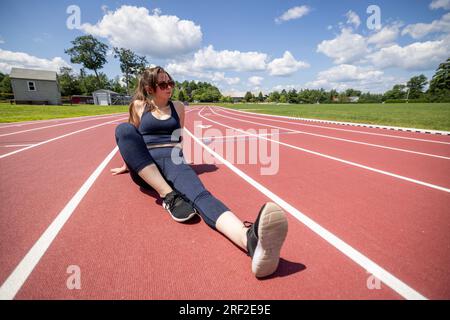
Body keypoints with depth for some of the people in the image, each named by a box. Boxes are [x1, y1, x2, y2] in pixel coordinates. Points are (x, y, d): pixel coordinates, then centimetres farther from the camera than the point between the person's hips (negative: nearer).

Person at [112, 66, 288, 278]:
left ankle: (251, 239, -66)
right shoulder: (139, 106, 12)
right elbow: (129, 137, 24)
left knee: (199, 194, -33)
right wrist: (129, 163, 33)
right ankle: (168, 195, -36)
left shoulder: (178, 107, 16)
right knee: (123, 129, -28)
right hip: (144, 169, 1)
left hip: (173, 161, 0)